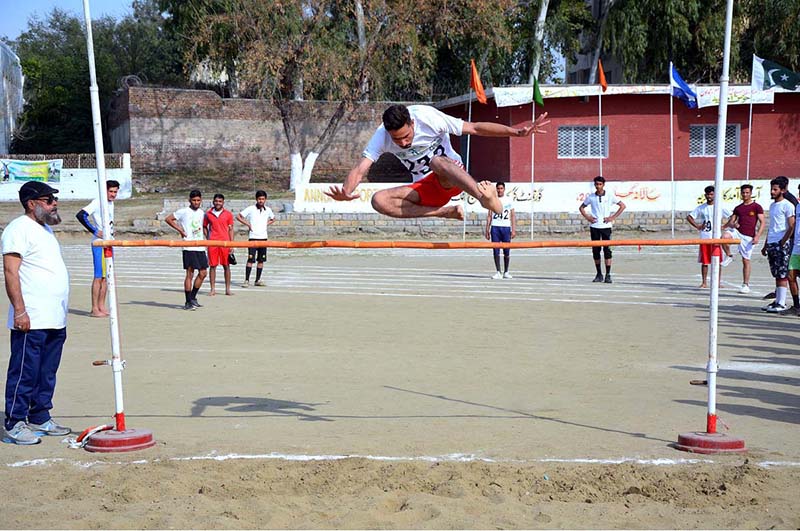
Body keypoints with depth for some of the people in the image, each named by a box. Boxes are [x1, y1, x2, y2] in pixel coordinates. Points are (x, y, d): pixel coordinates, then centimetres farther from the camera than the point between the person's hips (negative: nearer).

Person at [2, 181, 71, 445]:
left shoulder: (45, 229, 20)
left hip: (55, 320, 9)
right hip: (31, 321, -9)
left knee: (47, 373, 13)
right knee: (24, 372, -4)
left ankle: (40, 418, 22)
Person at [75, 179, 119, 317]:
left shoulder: (111, 204, 14)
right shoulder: (97, 202, -11)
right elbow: (80, 215, -20)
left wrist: (111, 232, 9)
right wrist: (95, 231, -19)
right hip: (99, 244, -8)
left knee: (106, 276, 10)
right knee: (99, 276, -7)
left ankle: (101, 306, 16)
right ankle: (94, 309, -3)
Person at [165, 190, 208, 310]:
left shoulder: (202, 213, 14)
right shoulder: (184, 212, -4)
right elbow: (168, 219, -1)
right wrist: (180, 230, -5)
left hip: (200, 247, 6)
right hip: (189, 247, -6)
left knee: (203, 272, 6)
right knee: (190, 273, -6)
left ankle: (193, 297, 21)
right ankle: (188, 302, -2)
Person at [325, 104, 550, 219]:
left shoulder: (428, 117, -19)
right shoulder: (382, 136, -12)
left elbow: (474, 128, -15)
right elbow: (360, 168, -21)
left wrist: (517, 131, -21)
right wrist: (346, 191, -43)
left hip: (453, 177, -4)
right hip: (425, 190, 4)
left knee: (437, 162, -40)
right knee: (379, 200, -23)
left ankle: (484, 195, -55)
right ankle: (445, 211, -23)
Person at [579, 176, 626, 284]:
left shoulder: (610, 196, 1)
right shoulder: (590, 197, 6)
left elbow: (622, 206, 4)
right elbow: (581, 207, 18)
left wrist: (613, 217, -3)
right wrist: (587, 217, 3)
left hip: (606, 226, -2)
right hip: (594, 226, 2)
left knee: (607, 250, -5)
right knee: (595, 250, 3)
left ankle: (608, 275, -3)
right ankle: (599, 274, 13)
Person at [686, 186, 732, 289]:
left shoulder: (720, 207, 2)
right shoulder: (701, 208, 8)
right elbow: (689, 217, 11)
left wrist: (725, 226, -7)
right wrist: (697, 226, 0)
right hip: (704, 238, 2)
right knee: (704, 261, 4)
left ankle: (718, 282, 3)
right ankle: (704, 282, 10)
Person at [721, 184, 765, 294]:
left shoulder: (757, 207, 1)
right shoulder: (738, 208, 14)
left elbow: (762, 222, -3)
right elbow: (730, 222, 14)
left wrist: (757, 236, -15)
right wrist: (732, 224, -12)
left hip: (749, 237, -3)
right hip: (737, 232, 3)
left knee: (746, 260, 0)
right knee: (725, 236, -32)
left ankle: (746, 285, 9)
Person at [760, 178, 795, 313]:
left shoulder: (787, 205, -7)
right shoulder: (772, 205, 18)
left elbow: (791, 227, -12)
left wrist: (782, 243, -17)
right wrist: (766, 245, 21)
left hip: (782, 244, -8)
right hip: (771, 244, 8)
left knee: (782, 275, -7)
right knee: (776, 274, 10)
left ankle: (781, 303, -7)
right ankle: (778, 300, 14)